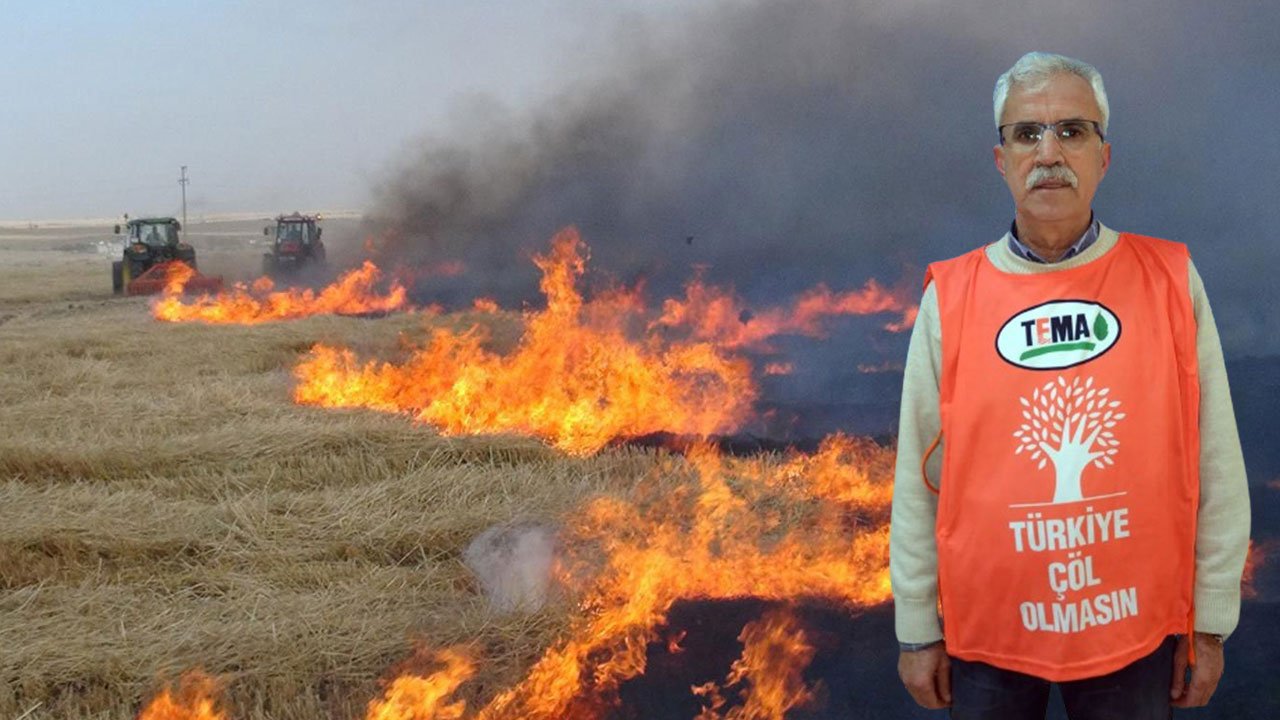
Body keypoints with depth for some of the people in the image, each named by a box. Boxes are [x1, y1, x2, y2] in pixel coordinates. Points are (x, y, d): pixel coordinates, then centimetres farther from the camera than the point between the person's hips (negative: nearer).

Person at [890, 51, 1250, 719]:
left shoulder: (1170, 281, -4)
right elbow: (919, 479, 0)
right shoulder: (949, 297, -4)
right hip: (987, 631, 0)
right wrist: (917, 631, 2)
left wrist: (1210, 622, 1)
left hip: (1137, 627, 0)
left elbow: (1216, 469, 0)